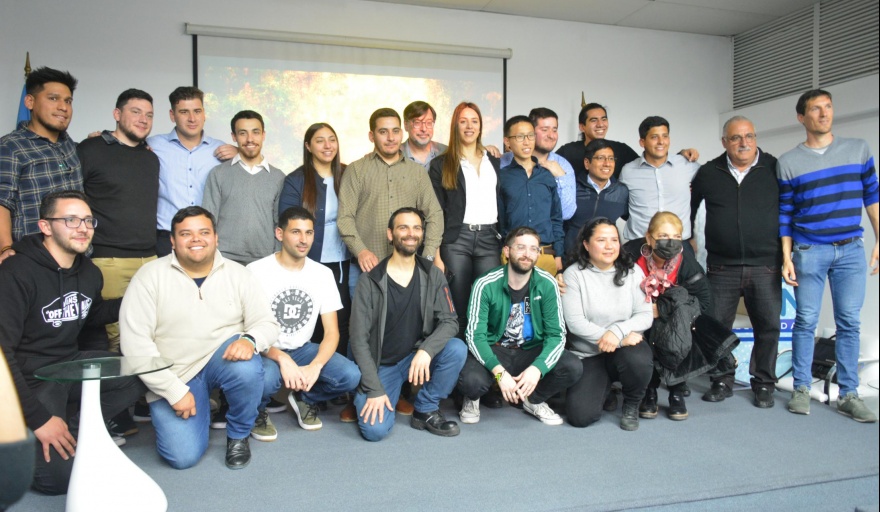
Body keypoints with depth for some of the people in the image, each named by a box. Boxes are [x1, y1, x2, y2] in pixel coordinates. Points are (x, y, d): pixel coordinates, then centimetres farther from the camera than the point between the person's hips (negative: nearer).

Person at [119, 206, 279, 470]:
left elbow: (267, 323, -4)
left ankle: (238, 435, -3)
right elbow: (135, 341, -12)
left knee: (247, 368, -33)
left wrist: (250, 339, -29)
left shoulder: (238, 274, -3)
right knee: (183, 456, -15)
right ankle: (200, 405, 19)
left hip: (223, 359, 1)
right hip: (173, 378, -1)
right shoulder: (149, 276, -8)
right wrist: (175, 391, -16)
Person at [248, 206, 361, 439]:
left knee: (350, 376, -22)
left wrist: (315, 366, -24)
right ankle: (257, 413, 1)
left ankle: (306, 400, 11)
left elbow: (332, 332, -4)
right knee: (266, 378, -38)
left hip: (302, 349, 4)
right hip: (265, 350, -3)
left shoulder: (323, 274, -1)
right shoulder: (256, 271, -11)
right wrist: (282, 359, -30)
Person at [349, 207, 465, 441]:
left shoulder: (433, 275, -3)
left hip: (418, 355, 3)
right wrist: (374, 389, -17)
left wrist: (426, 350, -30)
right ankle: (365, 396, 15)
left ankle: (426, 410, -3)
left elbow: (450, 321, -10)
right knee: (376, 430, -22)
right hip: (381, 364, -3)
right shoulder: (370, 280, -12)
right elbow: (359, 339, -12)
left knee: (457, 349, -26)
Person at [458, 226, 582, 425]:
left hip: (531, 350, 3)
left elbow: (556, 334, -11)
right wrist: (499, 371, -34)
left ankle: (534, 400, 10)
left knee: (573, 368, -23)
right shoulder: (486, 285, -17)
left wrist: (537, 368, -30)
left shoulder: (547, 284, -10)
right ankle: (473, 399, 8)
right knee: (470, 381, -34)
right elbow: (474, 336, -19)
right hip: (493, 350, -3)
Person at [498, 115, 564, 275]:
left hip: (547, 255, 2)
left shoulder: (547, 176, 10)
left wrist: (558, 255, 7)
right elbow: (498, 220, 3)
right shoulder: (502, 177, 3)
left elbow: (556, 218, 12)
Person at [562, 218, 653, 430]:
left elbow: (645, 315, -4)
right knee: (580, 416, -17)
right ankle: (606, 388, 20)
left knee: (638, 360, -36)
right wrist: (621, 340, -20)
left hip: (625, 347, 1)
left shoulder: (632, 272, 2)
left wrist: (617, 331, -23)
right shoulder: (573, 274, -6)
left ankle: (631, 405, 0)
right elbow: (574, 322, -15)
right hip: (587, 355, -1)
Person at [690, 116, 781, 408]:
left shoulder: (775, 168, 2)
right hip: (722, 267, 1)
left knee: (768, 327, 4)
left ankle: (764, 384, 20)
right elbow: (690, 205, 17)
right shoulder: (708, 173, 5)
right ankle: (722, 381, 20)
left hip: (766, 266, 0)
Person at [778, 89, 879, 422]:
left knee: (849, 323, 3)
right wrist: (786, 257, -2)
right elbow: (784, 215, 3)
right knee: (806, 321, 1)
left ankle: (849, 395, 11)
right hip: (809, 251, -2)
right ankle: (802, 389, 12)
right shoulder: (788, 162, 2)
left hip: (851, 249, 2)